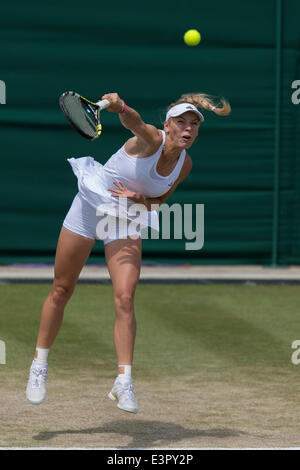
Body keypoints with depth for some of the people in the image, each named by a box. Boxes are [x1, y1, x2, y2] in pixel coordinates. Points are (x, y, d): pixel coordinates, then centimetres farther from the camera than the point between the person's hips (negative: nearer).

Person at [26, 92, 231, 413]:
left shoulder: (185, 164, -5)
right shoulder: (151, 140, -20)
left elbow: (158, 202, 8)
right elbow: (134, 122, -44)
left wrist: (141, 201, -16)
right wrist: (120, 107, -67)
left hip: (127, 222, 3)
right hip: (89, 205, -3)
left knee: (124, 298, -17)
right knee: (61, 292, 7)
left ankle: (123, 383, -15)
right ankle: (39, 365, 25)